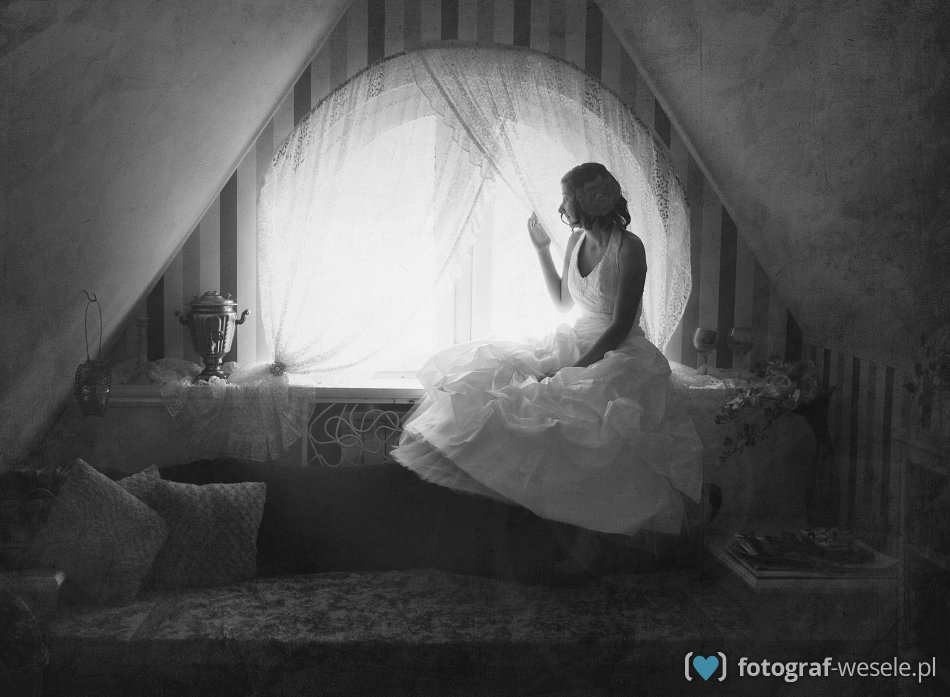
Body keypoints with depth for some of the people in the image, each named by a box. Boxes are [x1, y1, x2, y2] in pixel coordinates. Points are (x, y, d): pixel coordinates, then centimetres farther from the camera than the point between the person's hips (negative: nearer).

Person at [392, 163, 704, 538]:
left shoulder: (627, 247, -16)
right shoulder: (577, 240, 7)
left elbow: (620, 327, -19)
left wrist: (574, 369, -22)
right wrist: (542, 250, 11)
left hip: (619, 354, -7)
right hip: (576, 342, 8)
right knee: (502, 373, -10)